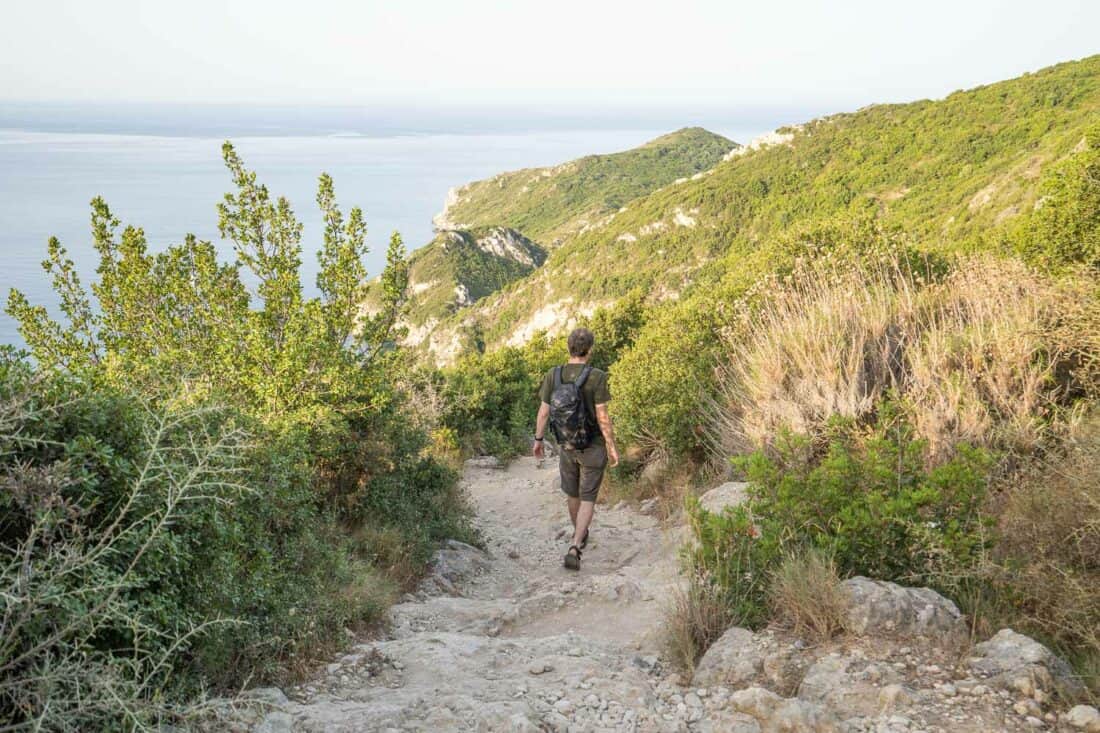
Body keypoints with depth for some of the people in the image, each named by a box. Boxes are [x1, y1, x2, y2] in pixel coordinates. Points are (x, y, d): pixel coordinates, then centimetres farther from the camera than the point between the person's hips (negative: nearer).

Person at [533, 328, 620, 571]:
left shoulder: (553, 375, -8)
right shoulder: (596, 377, -20)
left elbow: (543, 412, -3)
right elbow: (603, 417, -19)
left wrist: (538, 440, 11)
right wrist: (613, 447, -8)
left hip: (566, 446, 4)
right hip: (593, 447, -4)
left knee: (573, 493, 25)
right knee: (587, 500, 3)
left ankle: (581, 536, 46)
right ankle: (574, 549, -13)